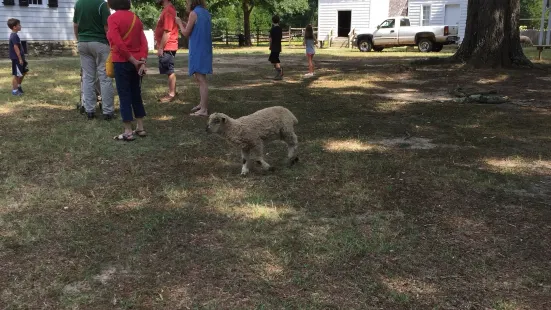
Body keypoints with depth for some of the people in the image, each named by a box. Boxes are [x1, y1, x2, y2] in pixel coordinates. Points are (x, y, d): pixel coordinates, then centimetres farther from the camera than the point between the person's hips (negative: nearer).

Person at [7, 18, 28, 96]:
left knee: (24, 71, 21)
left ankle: (18, 86, 33)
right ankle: (14, 90, 8)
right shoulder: (14, 36, -19)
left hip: (19, 58, 10)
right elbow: (16, 48, -22)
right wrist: (20, 58, -20)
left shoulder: (14, 35, 13)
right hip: (16, 58, -10)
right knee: (17, 75, -2)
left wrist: (22, 58, 21)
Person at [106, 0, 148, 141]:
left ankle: (128, 132, 2)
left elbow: (118, 43, -19)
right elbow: (143, 41, 0)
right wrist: (142, 61, -7)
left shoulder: (113, 18, -8)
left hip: (122, 62, -6)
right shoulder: (135, 18, 9)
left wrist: (133, 61, -13)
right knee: (136, 94, 14)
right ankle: (140, 128, 18)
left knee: (124, 96, 0)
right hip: (137, 62, 6)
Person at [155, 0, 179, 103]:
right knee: (169, 71, 14)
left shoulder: (168, 10, -17)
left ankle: (172, 94, 2)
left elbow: (167, 31, -22)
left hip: (167, 47, -10)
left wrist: (160, 48, -19)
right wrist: (158, 43, 19)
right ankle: (172, 92, 21)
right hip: (166, 47, 10)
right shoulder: (167, 9, 14)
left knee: (170, 71, -4)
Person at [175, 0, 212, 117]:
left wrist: (179, 23, 10)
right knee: (200, 78, 18)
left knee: (201, 79, -9)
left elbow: (186, 33, -7)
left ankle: (204, 110, -10)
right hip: (205, 50, 9)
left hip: (198, 51, -9)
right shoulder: (206, 13, 13)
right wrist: (184, 24, 22)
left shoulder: (194, 13, -11)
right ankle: (203, 104, 26)